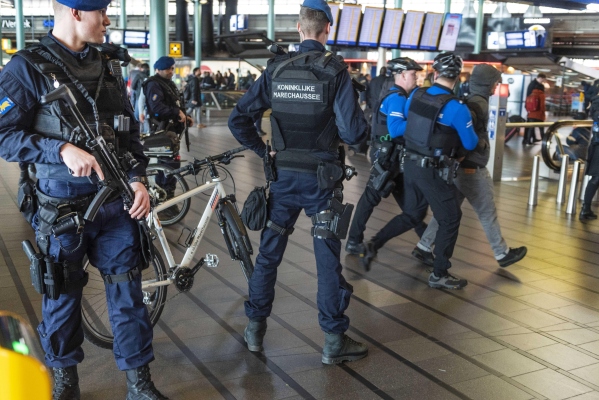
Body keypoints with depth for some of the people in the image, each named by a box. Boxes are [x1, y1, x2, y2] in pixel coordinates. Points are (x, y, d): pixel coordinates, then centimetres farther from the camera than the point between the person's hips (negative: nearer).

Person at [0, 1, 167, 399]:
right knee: (62, 299, 11)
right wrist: (62, 149, -24)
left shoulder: (109, 65, 8)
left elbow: (131, 129, 12)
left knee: (128, 294, 8)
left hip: (116, 203, 4)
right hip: (62, 211, -4)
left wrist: (138, 178, -1)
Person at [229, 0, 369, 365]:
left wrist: (262, 149, 8)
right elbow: (353, 132, -15)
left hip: (282, 174, 3)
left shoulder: (276, 70, 0)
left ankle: (256, 328, 25)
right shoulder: (336, 72, -10)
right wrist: (360, 115, 6)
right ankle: (334, 341, 14)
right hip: (322, 177, -3)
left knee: (269, 252, 15)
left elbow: (238, 119, -3)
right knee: (328, 258, 5)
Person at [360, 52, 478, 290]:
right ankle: (439, 274, 14)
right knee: (450, 219, 9)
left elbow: (399, 128, 13)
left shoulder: (416, 95, 0)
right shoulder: (456, 107, -17)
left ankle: (373, 246, 16)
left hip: (411, 164, 6)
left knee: (412, 214, 23)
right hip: (434, 171, -6)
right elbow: (470, 144, -5)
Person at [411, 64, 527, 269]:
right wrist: (482, 145, -21)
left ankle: (423, 247, 13)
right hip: (472, 168, -9)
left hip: (458, 166, 9)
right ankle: (503, 254, 21)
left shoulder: (469, 100, 12)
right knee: (488, 214, 6)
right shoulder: (480, 103, -17)